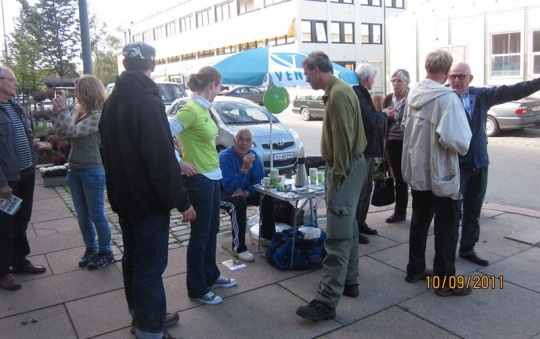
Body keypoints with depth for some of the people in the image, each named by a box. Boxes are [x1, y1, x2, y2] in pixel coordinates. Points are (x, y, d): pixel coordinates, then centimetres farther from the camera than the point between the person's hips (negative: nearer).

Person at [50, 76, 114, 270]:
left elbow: (74, 131, -22)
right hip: (74, 170, 7)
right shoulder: (78, 112, 6)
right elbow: (61, 133, 7)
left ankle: (106, 252, 17)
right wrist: (56, 112, -2)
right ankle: (90, 249, 29)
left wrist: (63, 109, -15)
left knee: (96, 215, 3)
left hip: (92, 171, -7)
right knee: (82, 215, 15)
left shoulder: (98, 115, -15)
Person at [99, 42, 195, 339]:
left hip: (123, 197, 9)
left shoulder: (113, 101, 10)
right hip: (148, 200, -9)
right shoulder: (146, 100, -19)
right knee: (150, 265, -1)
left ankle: (141, 315, 34)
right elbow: (161, 157, -24)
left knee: (133, 259, 19)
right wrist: (181, 200, -19)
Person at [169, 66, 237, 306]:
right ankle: (197, 289, 18)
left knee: (212, 230, 20)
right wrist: (179, 164, -18)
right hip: (199, 179, -9)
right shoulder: (191, 109, -19)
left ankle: (211, 276, 36)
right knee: (200, 235, 3)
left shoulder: (204, 108, 8)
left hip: (213, 177, 9)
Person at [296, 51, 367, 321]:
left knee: (337, 237, -10)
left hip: (344, 169, -11)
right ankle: (349, 282, 30)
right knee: (348, 229, 17)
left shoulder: (338, 94, -17)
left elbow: (343, 140, -22)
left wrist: (337, 175, -19)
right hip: (348, 166, 11)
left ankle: (327, 301, -5)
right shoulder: (340, 90, 16)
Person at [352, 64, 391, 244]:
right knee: (359, 190, -3)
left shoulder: (362, 94, 14)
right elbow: (372, 120, -25)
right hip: (361, 149, -11)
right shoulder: (357, 95, -20)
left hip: (367, 148, 11)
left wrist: (382, 114, 5)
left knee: (367, 189, 18)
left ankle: (361, 223, 29)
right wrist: (384, 114, -8)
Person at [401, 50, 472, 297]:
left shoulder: (414, 93, 2)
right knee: (447, 227, 5)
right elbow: (456, 139, -27)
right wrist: (464, 145, -7)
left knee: (419, 221, 18)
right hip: (440, 173, -7)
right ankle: (445, 281, 14)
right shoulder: (447, 97, -20)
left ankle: (415, 270, 29)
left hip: (416, 171, 7)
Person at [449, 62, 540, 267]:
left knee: (473, 210, 15)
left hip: (479, 163, 6)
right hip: (455, 165, -6)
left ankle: (467, 249, 30)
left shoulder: (481, 95, 7)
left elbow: (512, 92, 5)